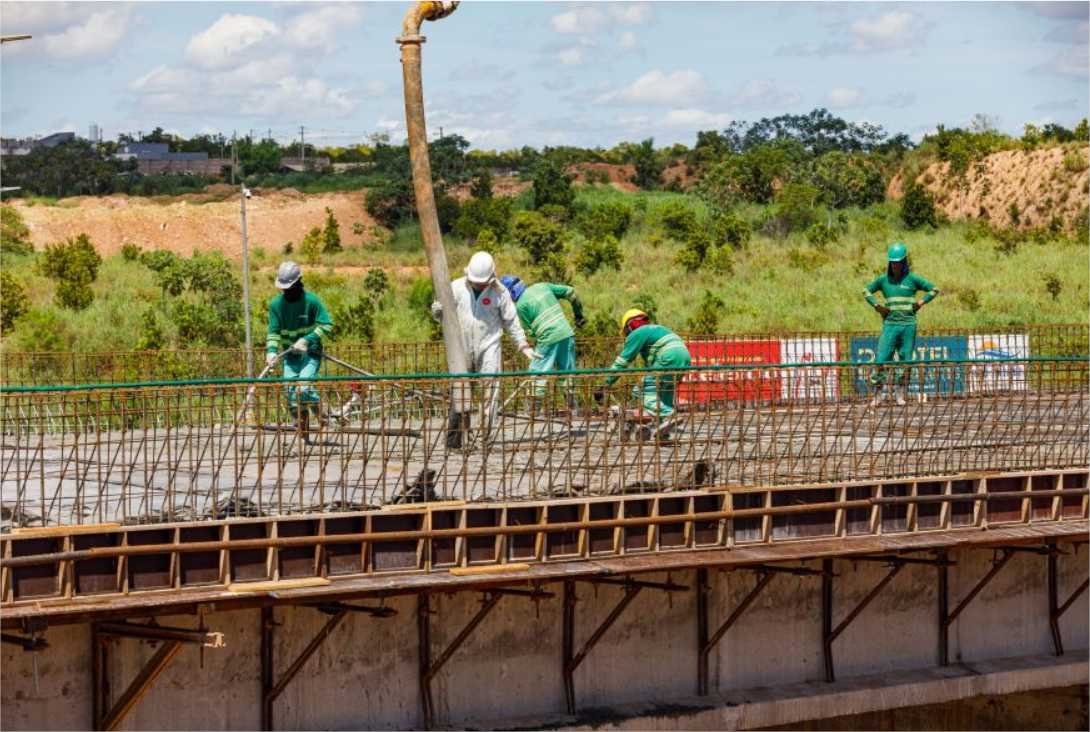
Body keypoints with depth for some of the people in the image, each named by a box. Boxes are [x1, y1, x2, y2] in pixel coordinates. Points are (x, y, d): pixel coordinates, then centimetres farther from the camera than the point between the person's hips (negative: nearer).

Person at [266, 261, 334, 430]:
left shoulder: (311, 301, -10)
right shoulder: (276, 304, 0)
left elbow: (326, 325, -11)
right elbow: (274, 331, 0)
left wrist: (306, 340, -21)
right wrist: (272, 351, -17)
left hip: (311, 353, -4)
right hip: (291, 356, 4)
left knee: (304, 388, -22)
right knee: (291, 393, -4)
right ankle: (304, 432, 9)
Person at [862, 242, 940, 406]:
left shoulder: (912, 279, 2)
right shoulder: (883, 279, 7)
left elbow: (934, 290, 8)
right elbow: (867, 291, 21)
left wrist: (921, 303, -2)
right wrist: (877, 305, 7)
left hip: (908, 324, -1)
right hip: (890, 324, 1)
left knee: (905, 360, 2)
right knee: (881, 360, -8)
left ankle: (900, 393, 12)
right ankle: (878, 393, -1)